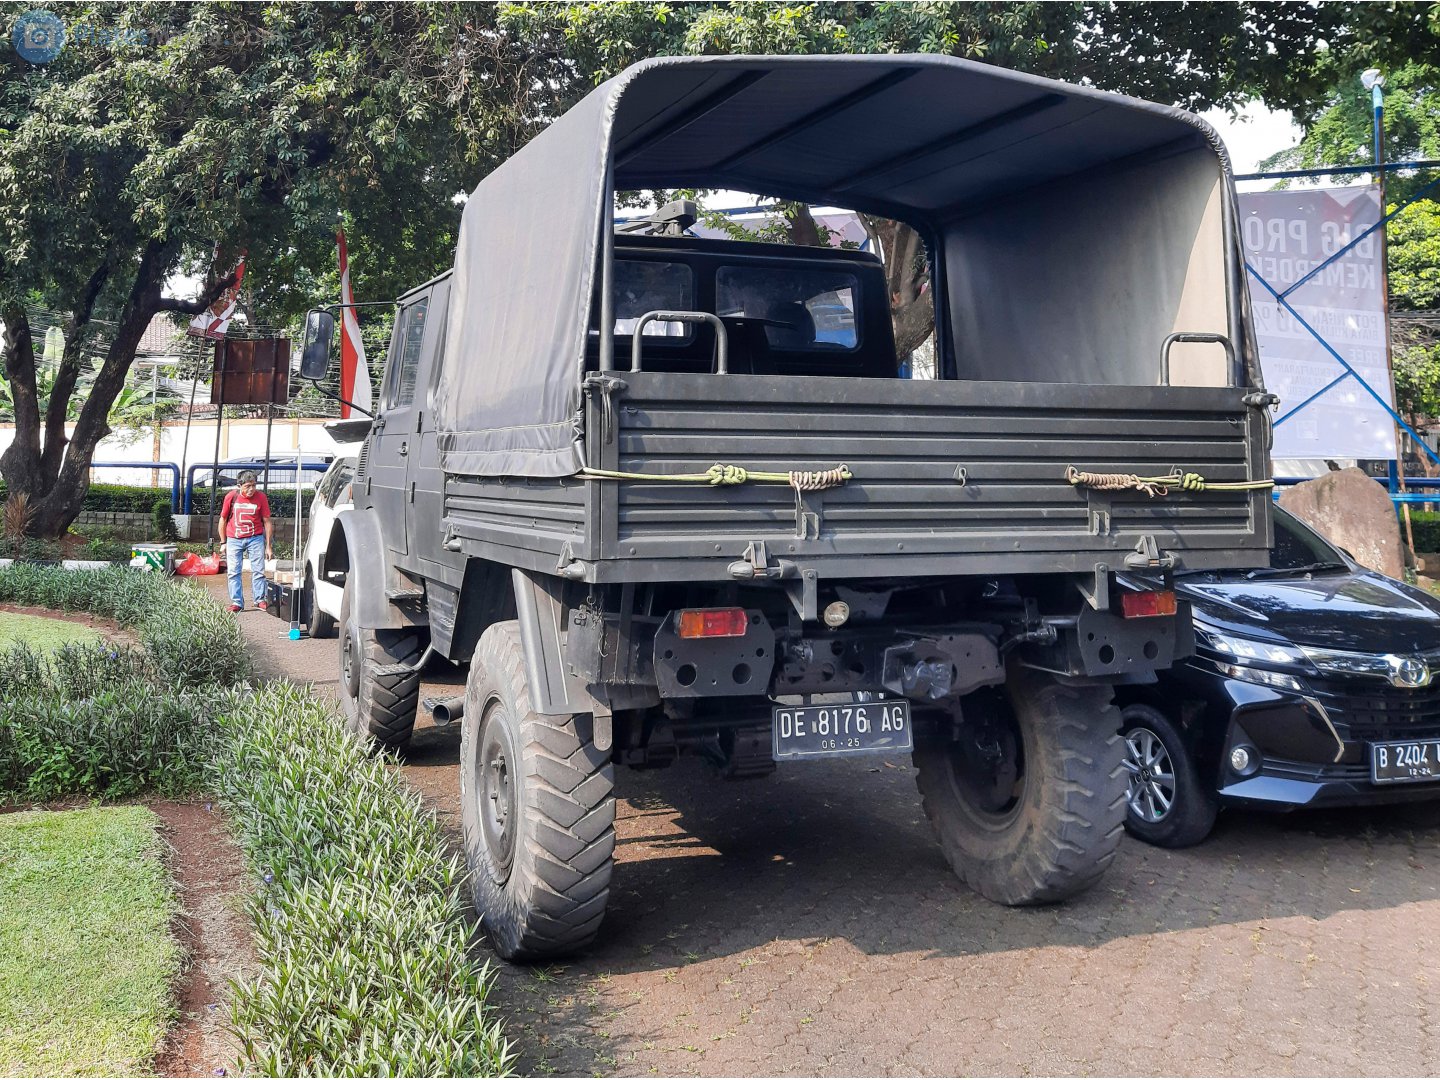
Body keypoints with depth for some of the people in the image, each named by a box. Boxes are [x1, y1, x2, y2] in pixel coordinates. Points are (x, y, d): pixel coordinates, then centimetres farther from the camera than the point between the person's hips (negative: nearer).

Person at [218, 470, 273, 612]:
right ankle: (237, 602, 4)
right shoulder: (231, 496, -5)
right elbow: (223, 520, 6)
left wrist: (269, 546, -2)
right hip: (234, 540, 1)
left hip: (255, 538, -1)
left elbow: (267, 522, -1)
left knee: (258, 571, -2)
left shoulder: (261, 497, -7)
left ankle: (260, 600, 8)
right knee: (234, 572, -1)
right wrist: (223, 542, 8)